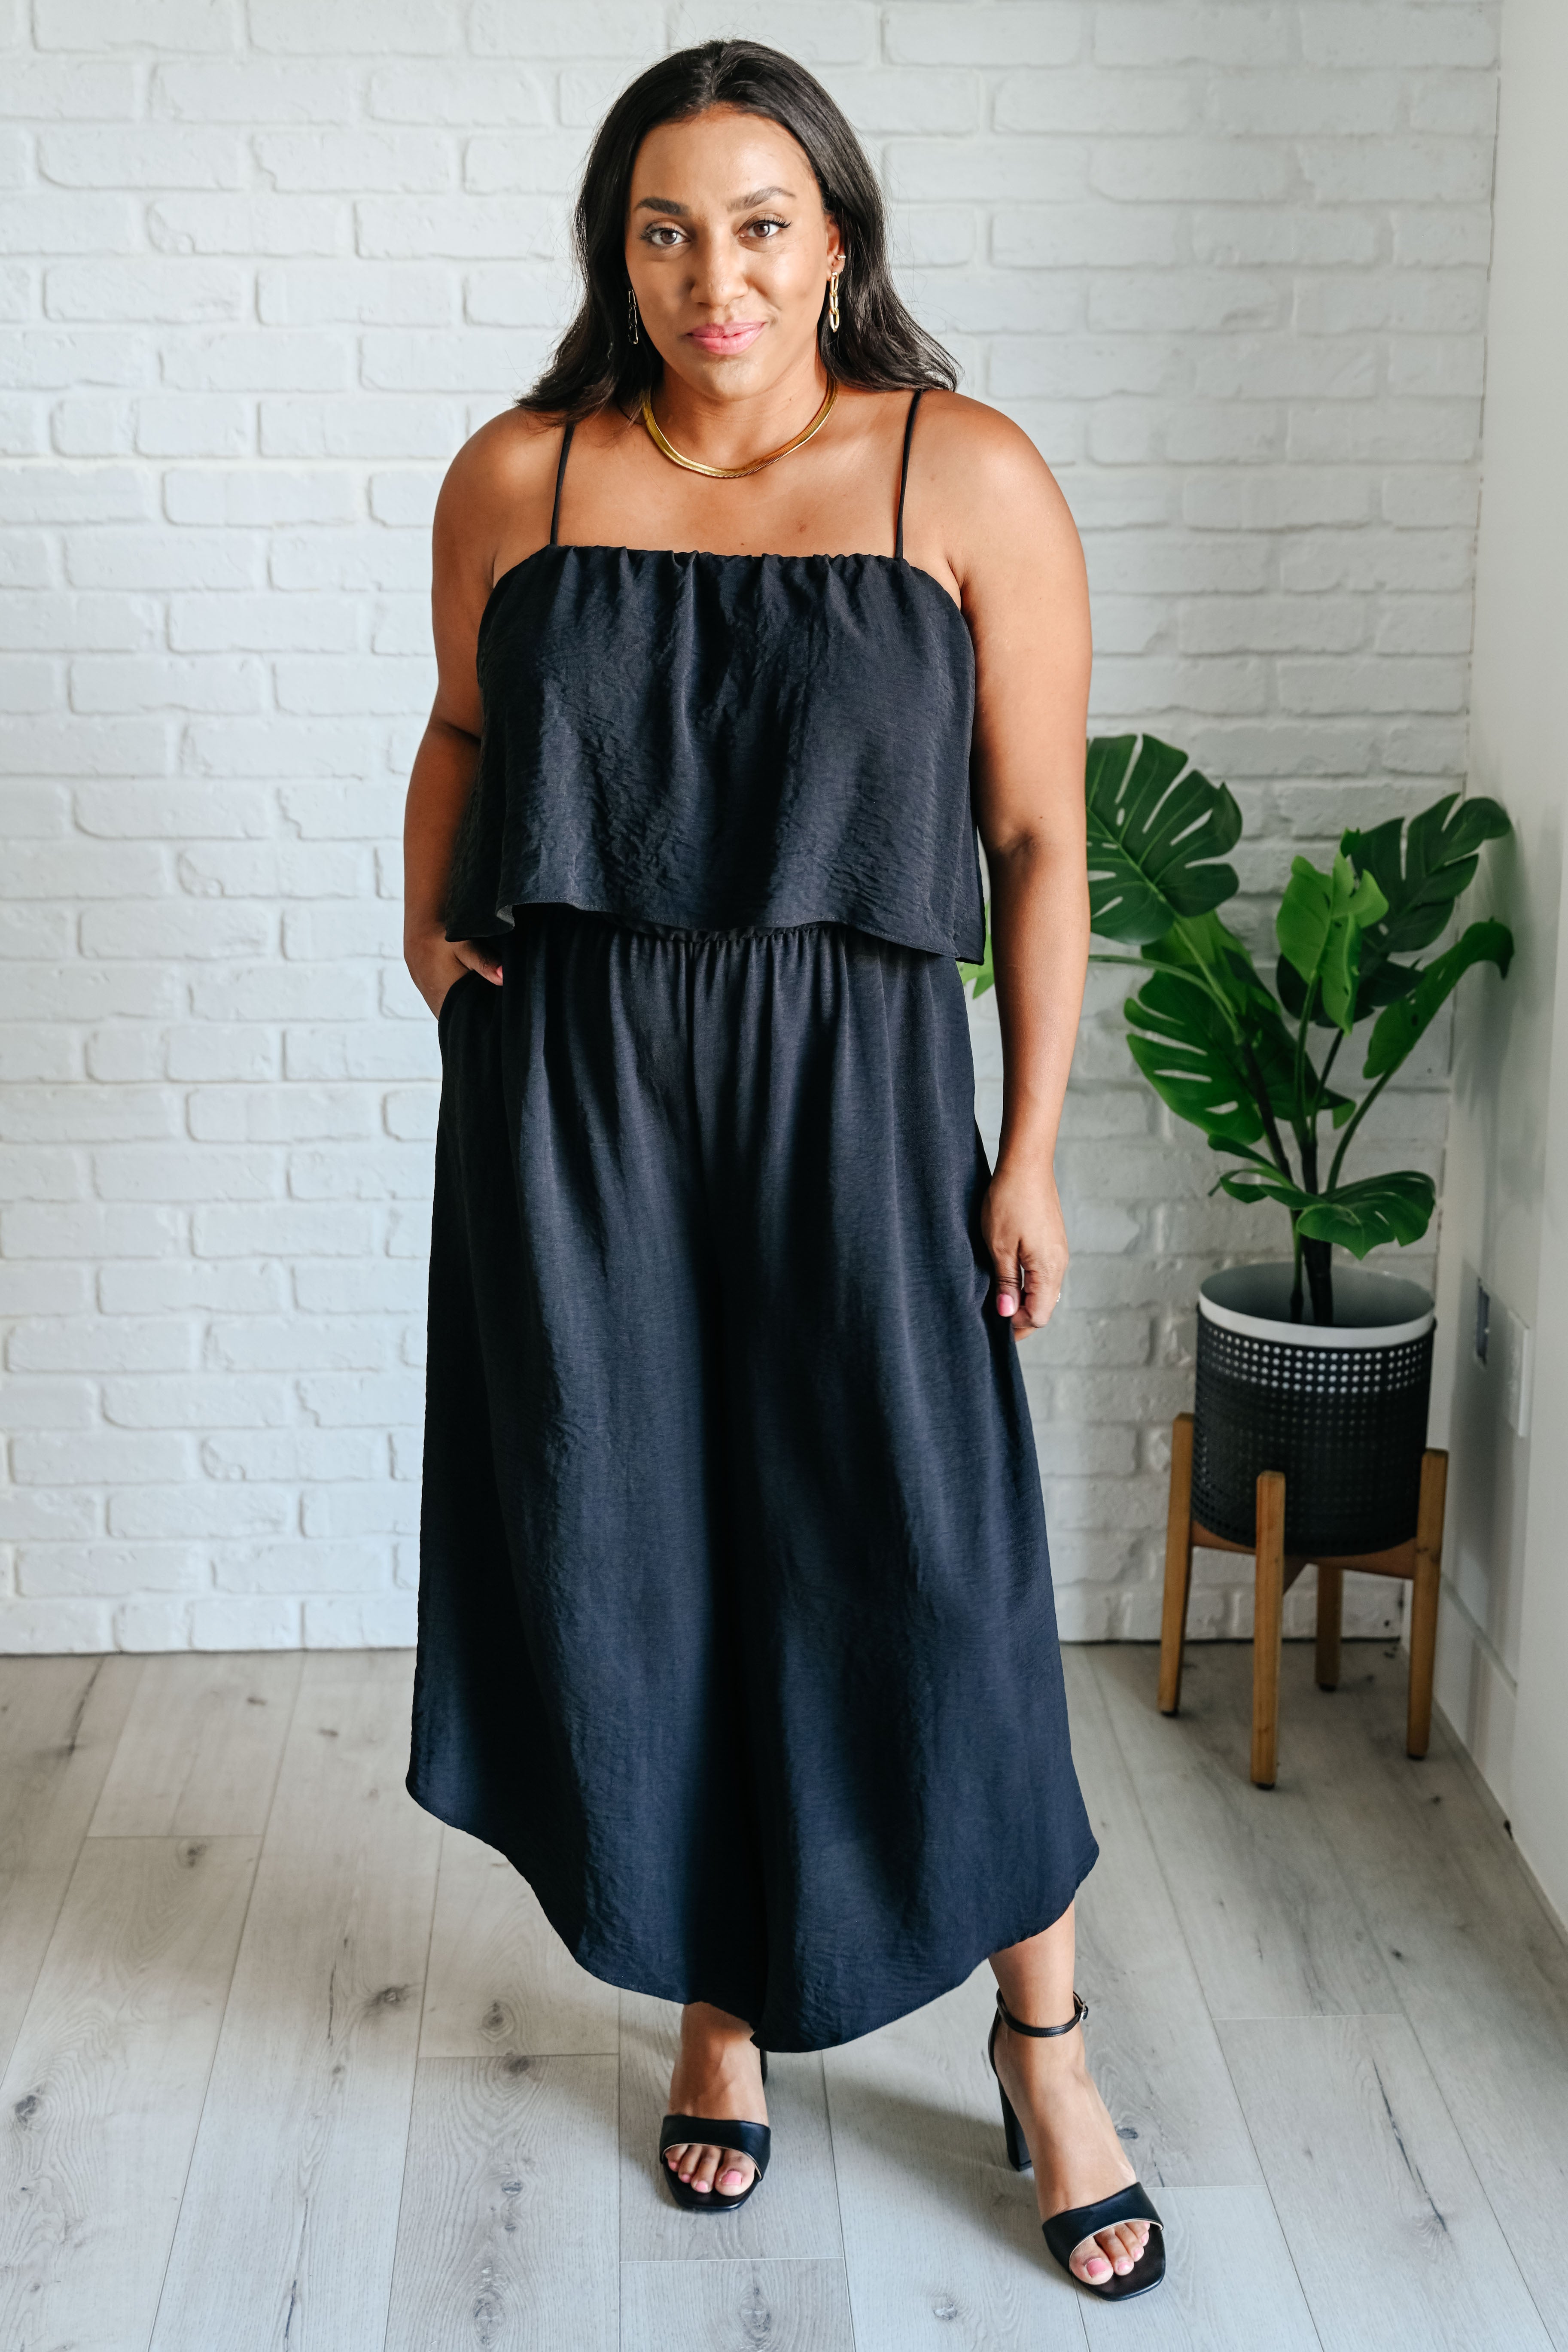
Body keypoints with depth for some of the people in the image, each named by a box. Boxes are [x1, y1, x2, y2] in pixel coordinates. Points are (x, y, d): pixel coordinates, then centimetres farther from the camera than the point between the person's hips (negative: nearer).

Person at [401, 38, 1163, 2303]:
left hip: (852, 1094, -2)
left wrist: (1030, 1153, -4)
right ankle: (720, 2002, 33)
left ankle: (1046, 2045, 23)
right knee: (635, 1566, 10)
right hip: (569, 1105, 3)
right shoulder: (519, 477, 2)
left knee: (930, 1569, 1)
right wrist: (427, 917, 3)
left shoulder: (969, 480, -4)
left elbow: (1039, 842, -2)